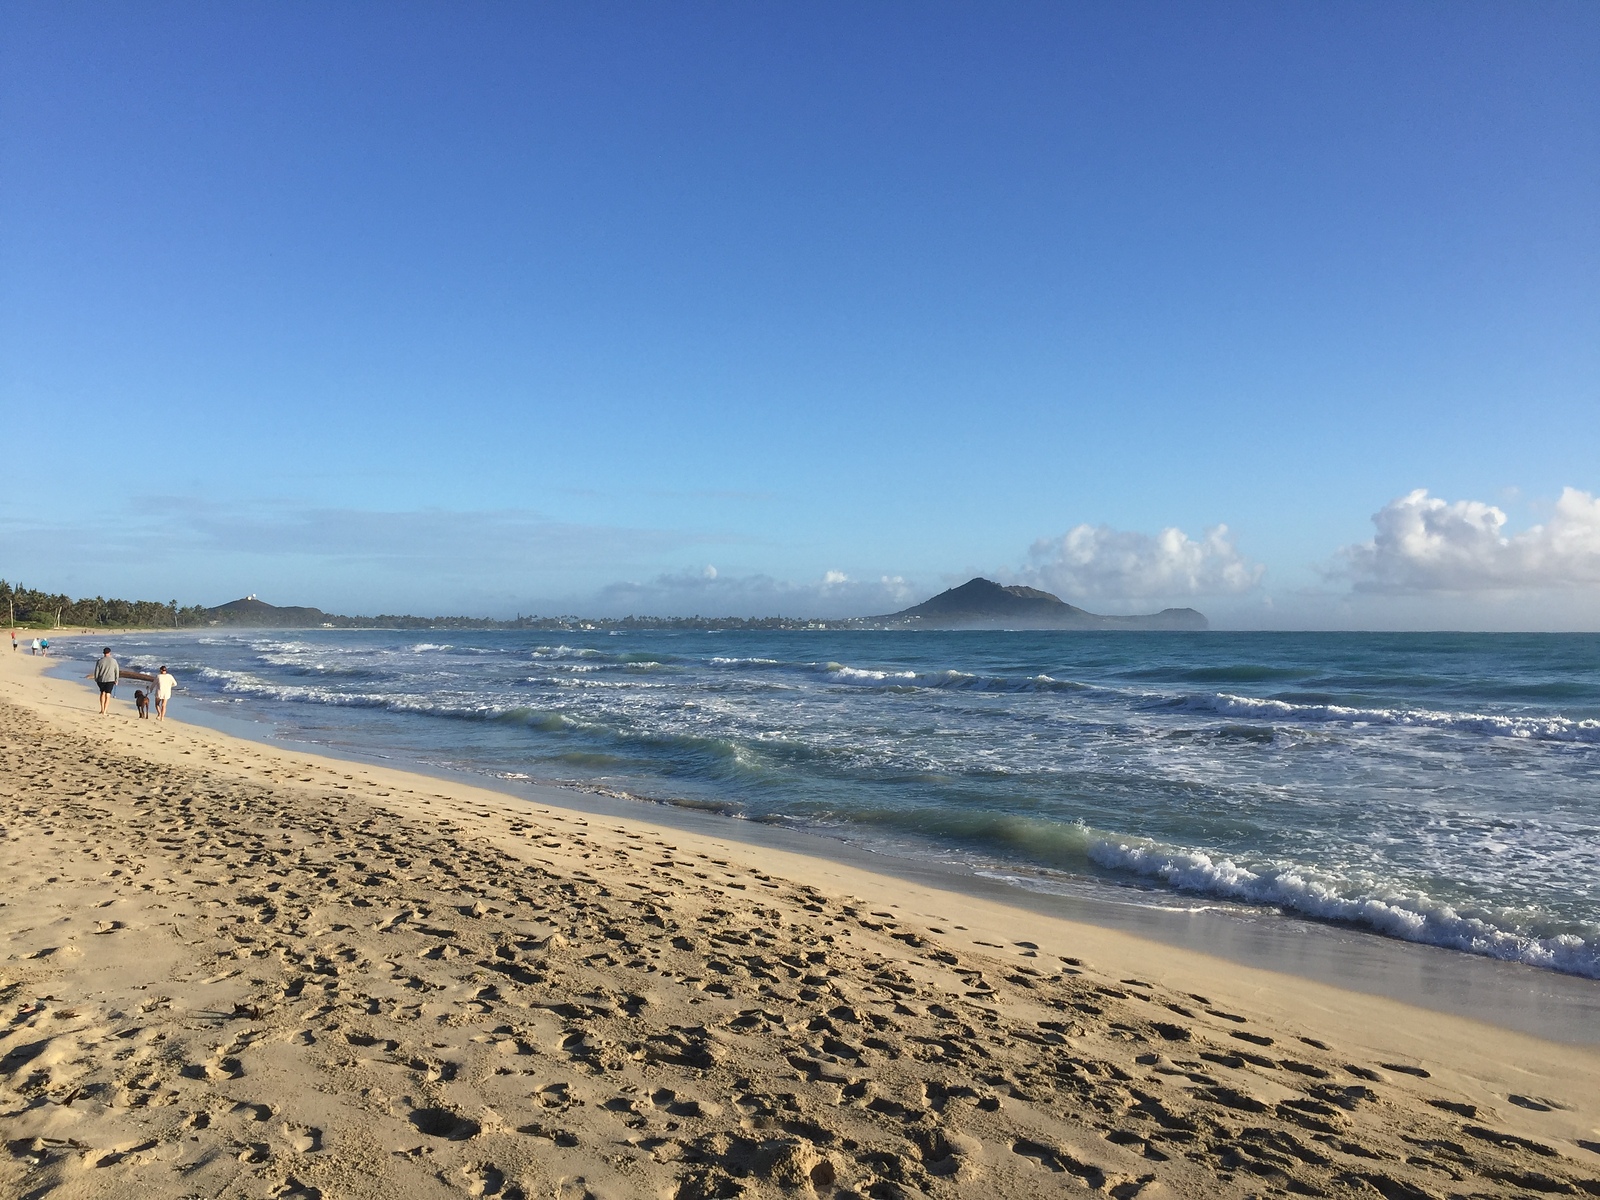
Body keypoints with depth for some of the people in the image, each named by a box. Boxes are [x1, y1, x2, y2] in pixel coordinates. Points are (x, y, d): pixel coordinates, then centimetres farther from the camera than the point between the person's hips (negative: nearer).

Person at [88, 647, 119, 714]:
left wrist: (96, 679, 13)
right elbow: (117, 671, 0)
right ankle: (104, 712, -1)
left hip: (101, 680, 1)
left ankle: (102, 709, 21)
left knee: (102, 693, 22)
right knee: (107, 696, 3)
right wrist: (116, 680, 9)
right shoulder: (113, 661, -4)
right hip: (110, 680, -1)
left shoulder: (100, 661, -4)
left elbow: (96, 671, -1)